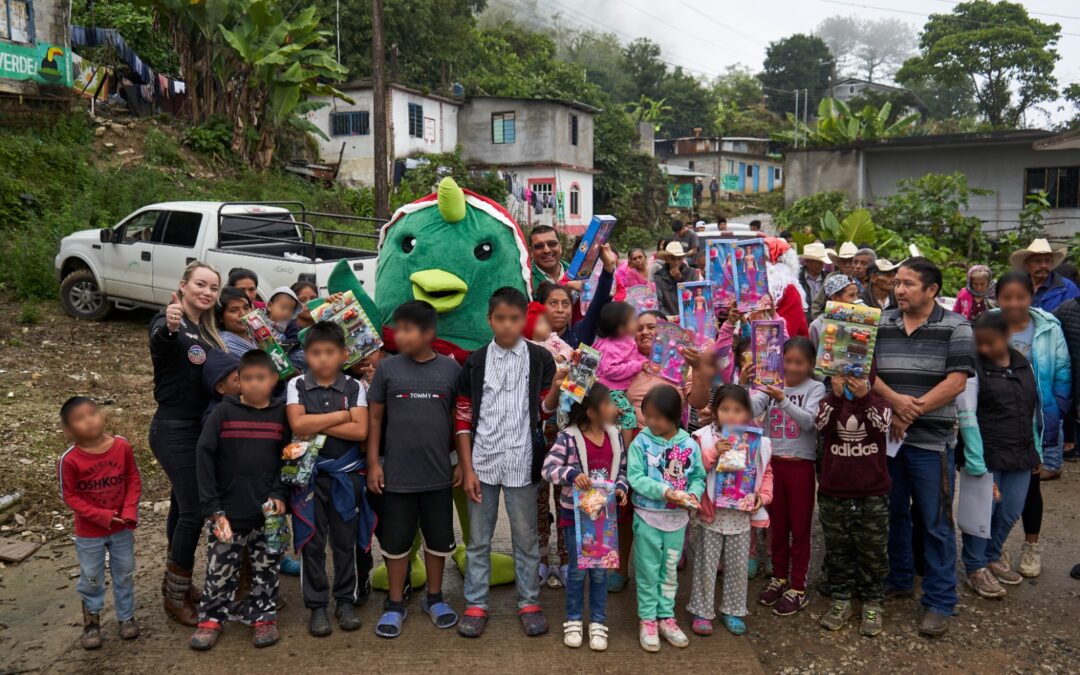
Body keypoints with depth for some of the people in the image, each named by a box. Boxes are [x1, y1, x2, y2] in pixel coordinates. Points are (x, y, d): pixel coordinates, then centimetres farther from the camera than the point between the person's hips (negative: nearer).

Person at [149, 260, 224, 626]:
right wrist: (169, 328, -60)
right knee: (193, 511, -8)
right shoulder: (168, 321, -13)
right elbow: (158, 342, -39)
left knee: (183, 506, 17)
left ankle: (175, 582, 30)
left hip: (201, 428, 8)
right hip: (174, 429, -8)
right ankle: (176, 598, 6)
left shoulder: (207, 330, 12)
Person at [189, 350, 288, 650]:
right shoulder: (224, 412, -5)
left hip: (268, 512, 1)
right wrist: (212, 508, -11)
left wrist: (279, 493, -10)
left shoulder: (281, 414, -1)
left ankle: (263, 616, 27)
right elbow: (204, 456, -7)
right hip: (228, 511, -1)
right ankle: (211, 617, 26)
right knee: (220, 569, 8)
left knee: (266, 567, 11)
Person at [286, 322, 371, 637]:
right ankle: (317, 606, 17)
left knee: (346, 540, 9)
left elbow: (360, 431, -12)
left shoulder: (354, 388, 1)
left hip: (346, 473, 0)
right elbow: (297, 425, -15)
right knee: (312, 542, 4)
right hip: (309, 473, 0)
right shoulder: (296, 386, 1)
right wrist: (340, 415, -13)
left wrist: (317, 426, -14)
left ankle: (346, 601, 23)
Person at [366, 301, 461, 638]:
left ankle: (434, 598, 33)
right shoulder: (388, 367, -3)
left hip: (438, 474, 1)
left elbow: (459, 419, 5)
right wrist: (373, 462, -2)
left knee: (439, 538, 13)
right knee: (396, 541, 10)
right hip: (396, 474, -1)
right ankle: (395, 604, 26)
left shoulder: (450, 368, -2)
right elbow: (375, 418, 2)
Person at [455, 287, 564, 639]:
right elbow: (464, 419, 2)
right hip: (482, 463, 1)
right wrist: (467, 469, -2)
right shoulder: (475, 362, 1)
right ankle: (475, 605, 23)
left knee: (526, 538, 10)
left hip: (521, 463, -1)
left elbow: (545, 410, 2)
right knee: (478, 539, 10)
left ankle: (529, 603, 25)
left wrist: (556, 385, -18)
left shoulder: (539, 359, -1)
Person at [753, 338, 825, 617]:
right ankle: (779, 578, 30)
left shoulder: (815, 388, -5)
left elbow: (808, 421, -19)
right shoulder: (771, 385, 4)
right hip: (773, 462, 3)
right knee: (777, 525, 15)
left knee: (799, 528, 5)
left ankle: (798, 588, 15)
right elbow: (751, 409, -13)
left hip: (800, 465, -3)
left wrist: (783, 399, -32)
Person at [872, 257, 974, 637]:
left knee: (936, 523, 2)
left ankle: (940, 602, 14)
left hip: (931, 439, -4)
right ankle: (897, 579, 33)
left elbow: (956, 381, -10)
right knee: (892, 513, 15)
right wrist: (895, 400, -16)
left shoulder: (955, 327, -3)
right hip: (885, 436, 4)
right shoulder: (880, 323, 7)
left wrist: (911, 413, -14)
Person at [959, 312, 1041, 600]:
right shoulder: (974, 368, -9)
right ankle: (976, 567, 19)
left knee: (1010, 513, 14)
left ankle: (993, 556, 37)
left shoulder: (1024, 365, 8)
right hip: (987, 455, -5)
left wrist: (1036, 451, 13)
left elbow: (1034, 410, 15)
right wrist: (975, 458, -18)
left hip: (1020, 456, 5)